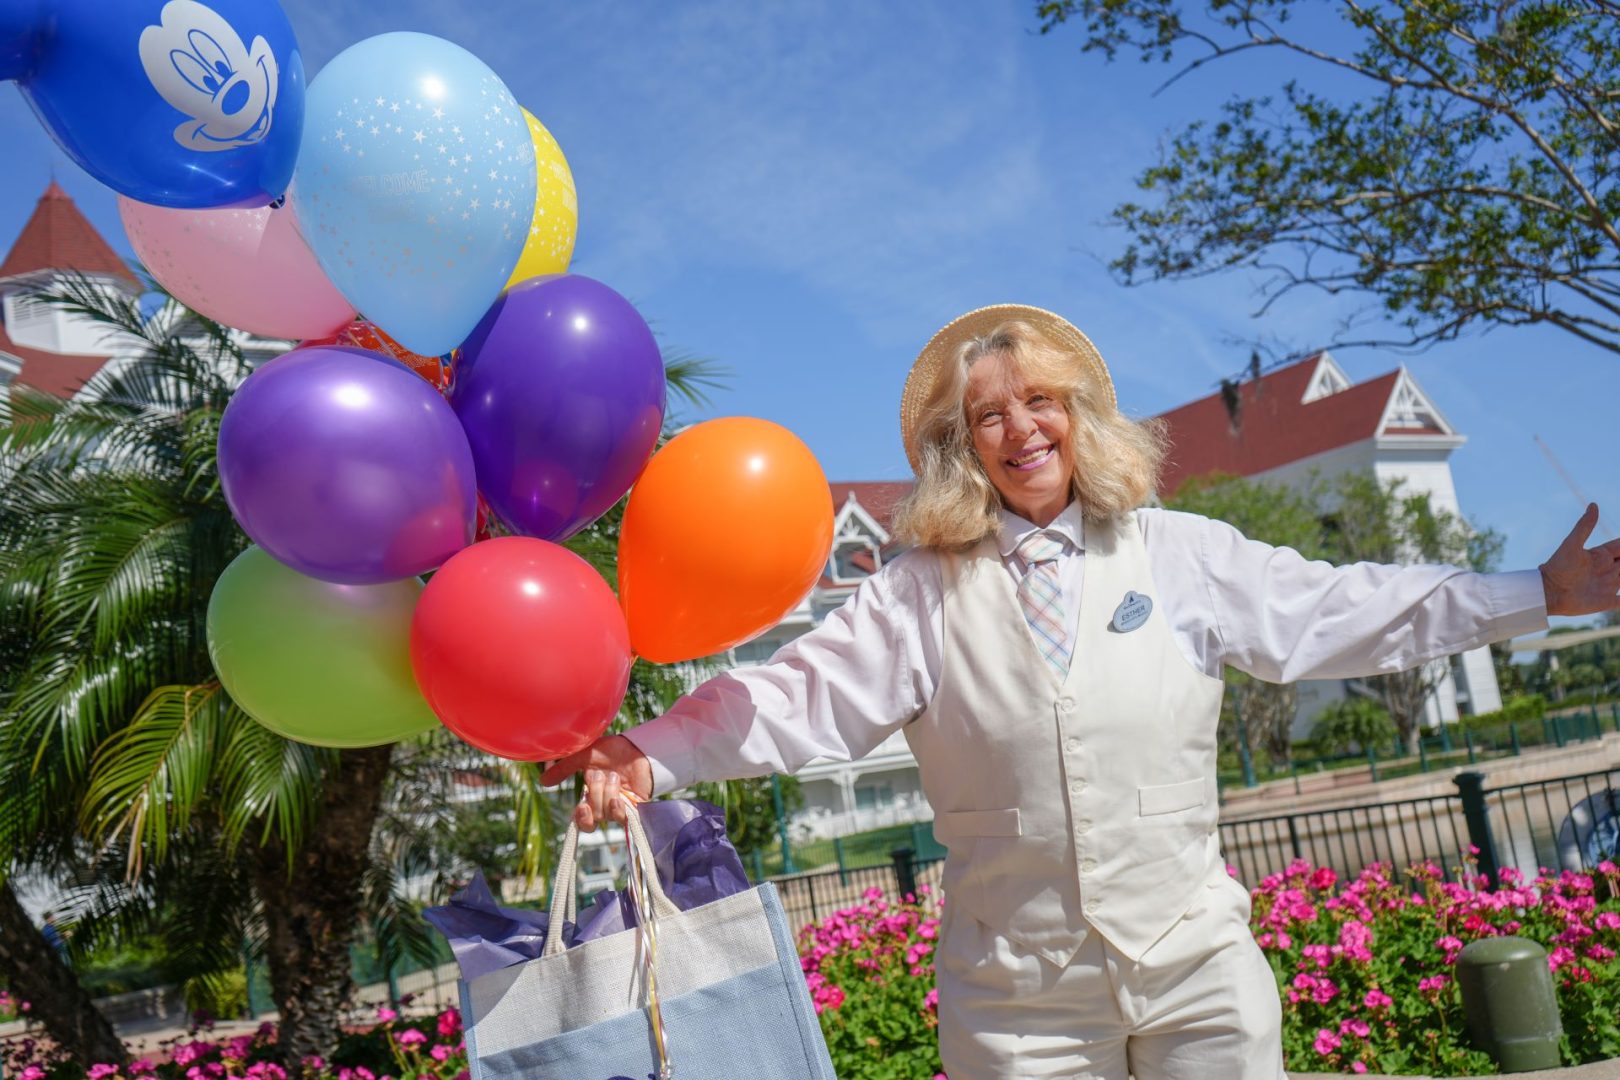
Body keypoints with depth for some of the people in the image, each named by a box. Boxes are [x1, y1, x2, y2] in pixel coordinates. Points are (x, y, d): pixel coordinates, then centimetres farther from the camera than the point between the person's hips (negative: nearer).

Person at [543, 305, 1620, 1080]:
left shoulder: (1180, 554, 6)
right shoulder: (920, 595, 1)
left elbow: (1339, 611, 7)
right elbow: (801, 695, -8)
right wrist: (650, 754, -22)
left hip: (1198, 966, 1)